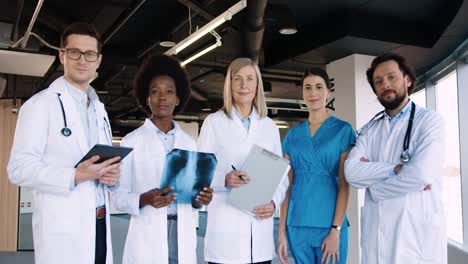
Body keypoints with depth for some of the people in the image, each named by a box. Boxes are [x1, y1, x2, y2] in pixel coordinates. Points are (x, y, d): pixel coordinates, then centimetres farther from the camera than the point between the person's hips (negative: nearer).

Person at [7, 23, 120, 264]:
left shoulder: (100, 109, 17)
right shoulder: (40, 104, -6)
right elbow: (19, 168, -12)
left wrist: (112, 174, 0)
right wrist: (75, 176, -23)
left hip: (99, 223, 7)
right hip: (62, 229, -6)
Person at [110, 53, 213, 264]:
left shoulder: (189, 142, 10)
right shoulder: (132, 141, -1)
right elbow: (118, 196, -3)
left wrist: (201, 197, -7)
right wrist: (145, 199, -20)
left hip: (183, 237, 3)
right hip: (147, 240, -3)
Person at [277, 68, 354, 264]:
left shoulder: (343, 130, -1)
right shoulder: (292, 135, 8)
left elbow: (344, 184, -5)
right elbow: (287, 184, 7)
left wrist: (336, 230, -12)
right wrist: (282, 230, 3)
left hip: (330, 224, -3)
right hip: (297, 225, 3)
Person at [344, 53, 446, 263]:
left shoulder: (429, 121, -4)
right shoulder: (370, 129, 8)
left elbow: (421, 174, -18)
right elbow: (351, 172, -6)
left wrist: (372, 186, -5)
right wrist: (395, 169, -16)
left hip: (418, 233, -4)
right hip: (375, 233, 4)